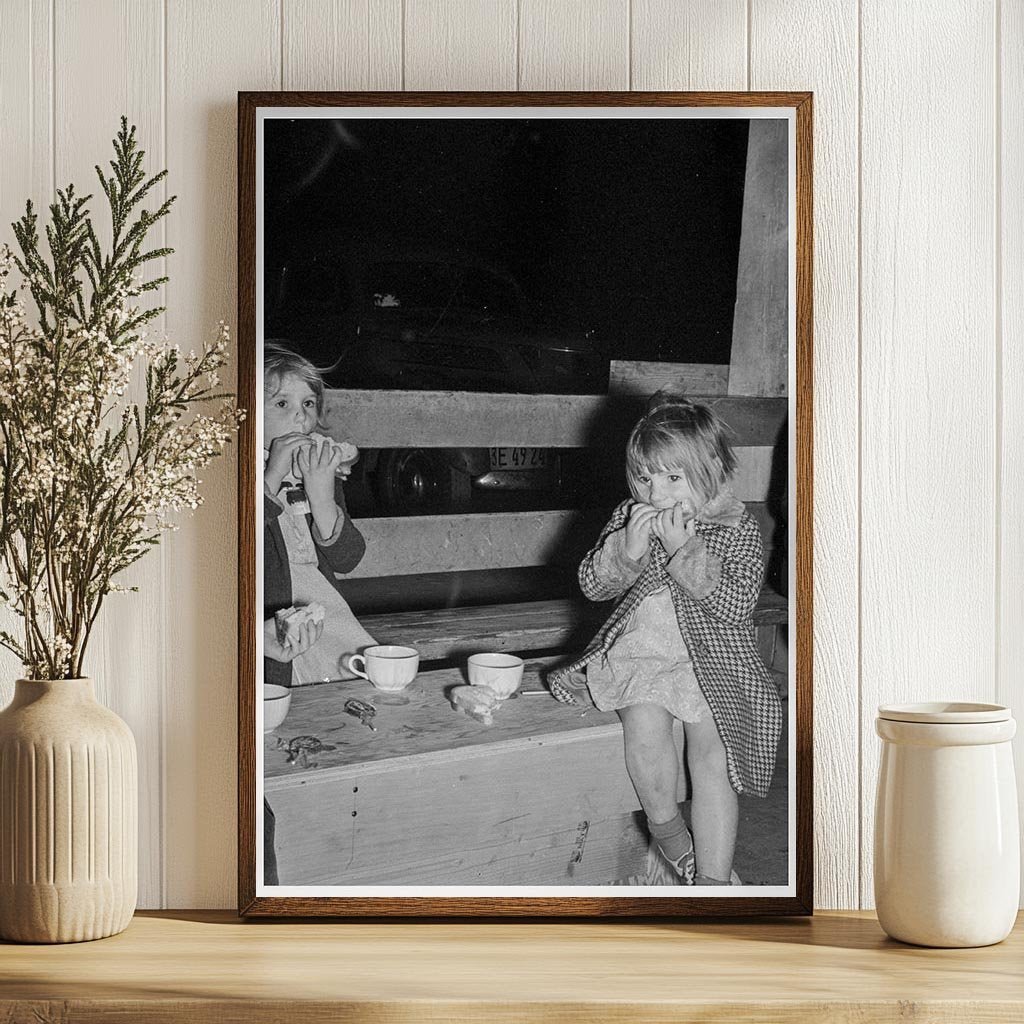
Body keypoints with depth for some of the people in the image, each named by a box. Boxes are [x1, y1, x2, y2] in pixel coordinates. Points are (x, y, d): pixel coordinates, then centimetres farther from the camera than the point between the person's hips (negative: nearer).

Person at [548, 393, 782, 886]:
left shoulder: (738, 529, -2)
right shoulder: (630, 516, 7)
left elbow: (736, 604, -15)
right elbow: (591, 584, 5)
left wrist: (684, 549, -21)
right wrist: (628, 549, -14)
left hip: (712, 660, -2)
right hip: (639, 652, 2)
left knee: (711, 750, -22)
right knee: (645, 723, -28)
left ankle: (712, 876, -20)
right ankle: (668, 835, -7)